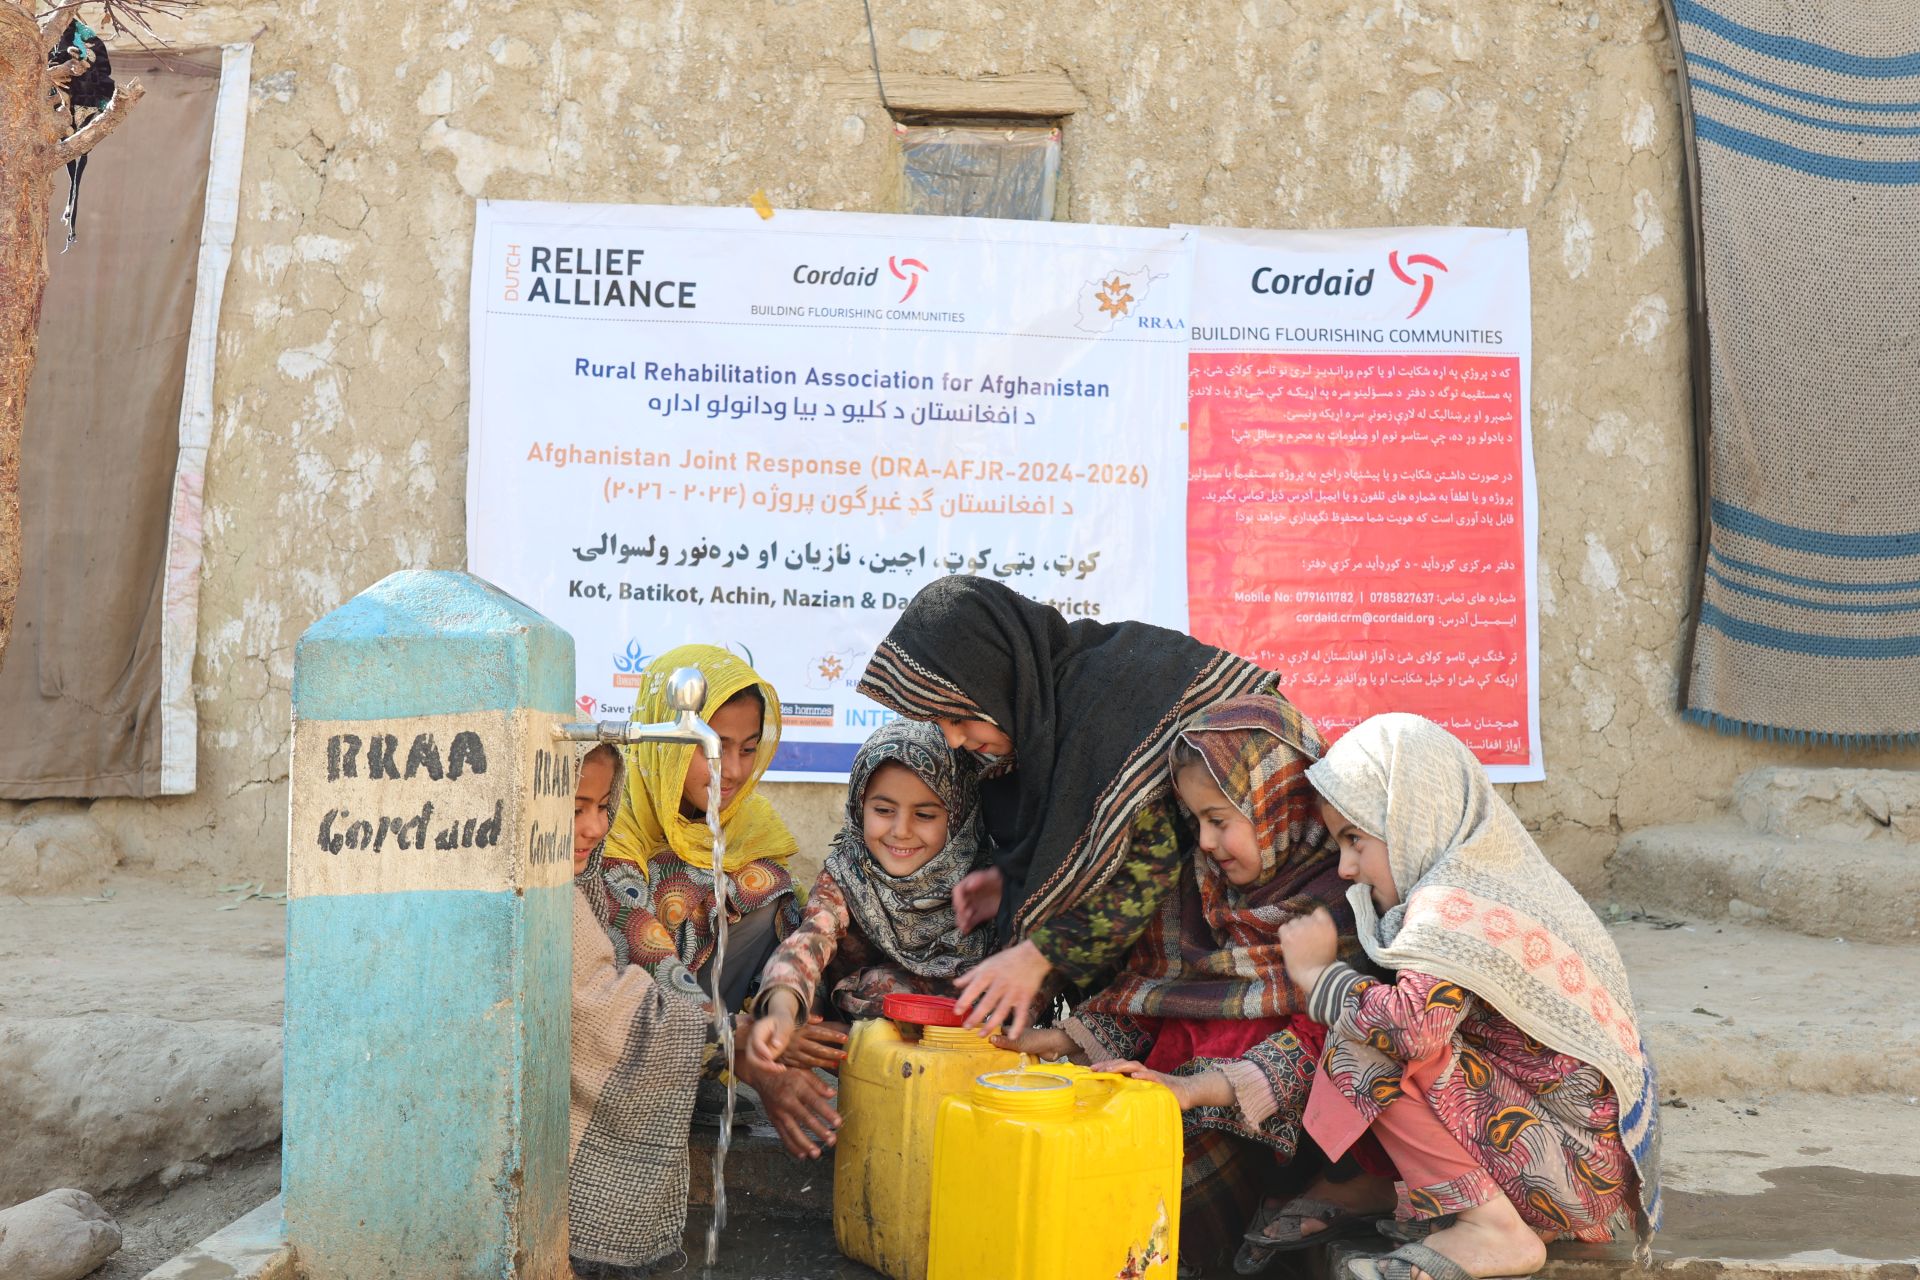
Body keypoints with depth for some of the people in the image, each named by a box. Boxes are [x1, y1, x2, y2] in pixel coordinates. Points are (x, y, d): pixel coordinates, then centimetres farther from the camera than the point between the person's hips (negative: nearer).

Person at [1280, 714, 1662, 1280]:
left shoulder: (1457, 904, -19)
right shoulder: (1489, 877, 10)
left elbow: (1414, 1025, -35)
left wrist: (1316, 974, -16)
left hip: (1577, 1165, -10)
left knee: (1363, 1046, -16)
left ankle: (1490, 1228, -11)